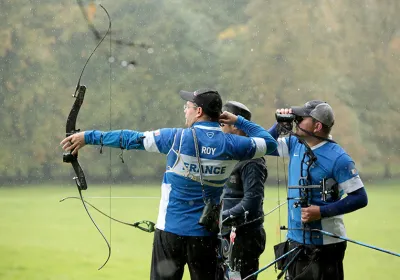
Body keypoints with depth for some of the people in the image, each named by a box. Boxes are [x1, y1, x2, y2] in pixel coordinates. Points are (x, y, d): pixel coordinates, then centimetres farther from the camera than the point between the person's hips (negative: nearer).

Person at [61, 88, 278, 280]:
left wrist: (89, 137, 2)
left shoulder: (178, 138, -11)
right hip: (205, 234, 3)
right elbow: (269, 142, 12)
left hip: (171, 231, -3)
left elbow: (131, 139, -6)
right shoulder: (230, 144, -3)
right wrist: (239, 122, 17)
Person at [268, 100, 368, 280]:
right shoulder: (295, 144, 6)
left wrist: (322, 211, -21)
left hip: (325, 245, -7)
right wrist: (280, 124, 3)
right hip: (296, 241, 7)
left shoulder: (337, 158, -14)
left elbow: (360, 198, -15)